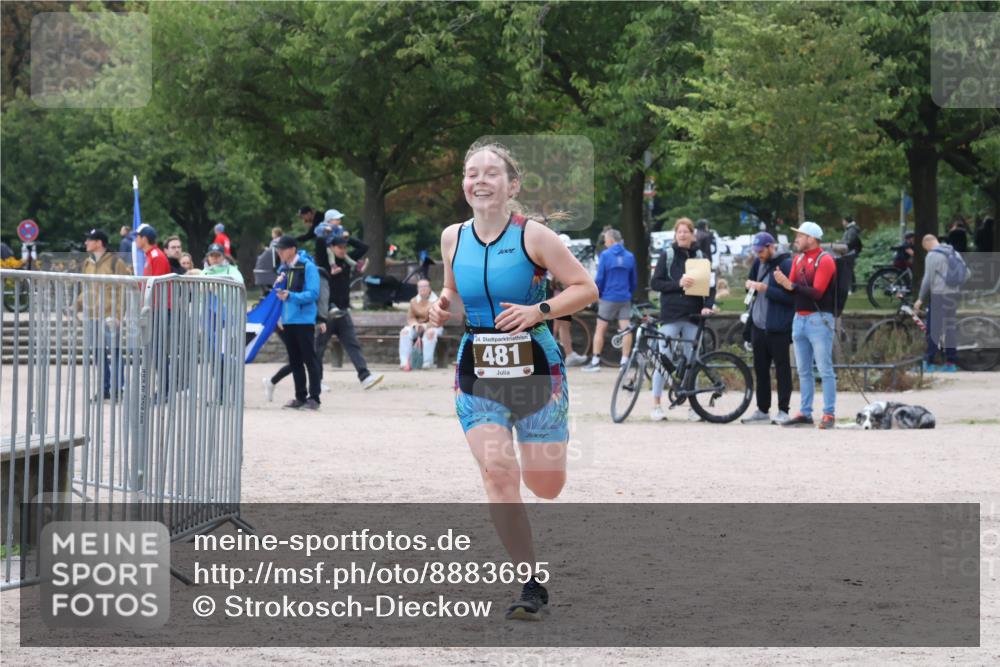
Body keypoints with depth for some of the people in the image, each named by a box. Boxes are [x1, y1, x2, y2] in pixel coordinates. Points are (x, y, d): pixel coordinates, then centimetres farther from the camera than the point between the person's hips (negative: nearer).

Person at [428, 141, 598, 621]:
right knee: (497, 470, -18)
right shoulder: (453, 238, 4)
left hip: (536, 369, -2)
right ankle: (532, 585, -10)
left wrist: (539, 311, -19)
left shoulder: (533, 236, -8)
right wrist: (443, 306, 0)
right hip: (477, 374, 2)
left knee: (546, 486, 2)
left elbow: (586, 288, -5)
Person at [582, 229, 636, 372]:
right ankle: (625, 361, 1)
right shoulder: (630, 257, 2)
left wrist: (597, 295, 6)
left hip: (608, 299, -3)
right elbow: (634, 280, 8)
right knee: (626, 330, 2)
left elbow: (600, 278, -8)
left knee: (599, 330, 6)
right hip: (625, 299, 3)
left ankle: (595, 361, 7)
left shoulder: (605, 255, -9)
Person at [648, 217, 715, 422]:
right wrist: (678, 284, -15)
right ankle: (656, 404, 0)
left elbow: (710, 284, 10)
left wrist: (708, 305, -7)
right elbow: (655, 283, -1)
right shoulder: (667, 255, 5)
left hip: (693, 314, 2)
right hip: (671, 314, -2)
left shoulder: (700, 256, 11)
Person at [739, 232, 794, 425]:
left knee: (782, 369, -2)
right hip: (758, 326, 8)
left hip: (778, 328, -8)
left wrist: (766, 289, -20)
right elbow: (752, 280, 25)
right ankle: (762, 410, 18)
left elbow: (790, 296, -16)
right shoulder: (759, 263, 12)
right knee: (760, 369, 11)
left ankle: (783, 411, 0)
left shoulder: (786, 264, -11)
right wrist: (750, 285, 1)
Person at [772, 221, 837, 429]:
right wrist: (783, 282, -10)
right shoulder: (798, 259, 14)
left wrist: (791, 285, -21)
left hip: (819, 320, -8)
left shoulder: (825, 260, -9)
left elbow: (817, 292, -17)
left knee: (825, 370, -6)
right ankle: (805, 413, 14)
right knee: (803, 371, 10)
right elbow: (793, 286, 10)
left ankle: (829, 414, -5)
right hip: (799, 319, 8)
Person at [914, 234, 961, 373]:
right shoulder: (954, 253, 13)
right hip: (954, 294, 7)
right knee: (950, 329, 11)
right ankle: (951, 363, 11)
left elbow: (927, 279, -13)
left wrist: (920, 299, -7)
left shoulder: (932, 256, -10)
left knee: (933, 330, -3)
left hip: (938, 295, -7)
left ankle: (929, 363, -4)